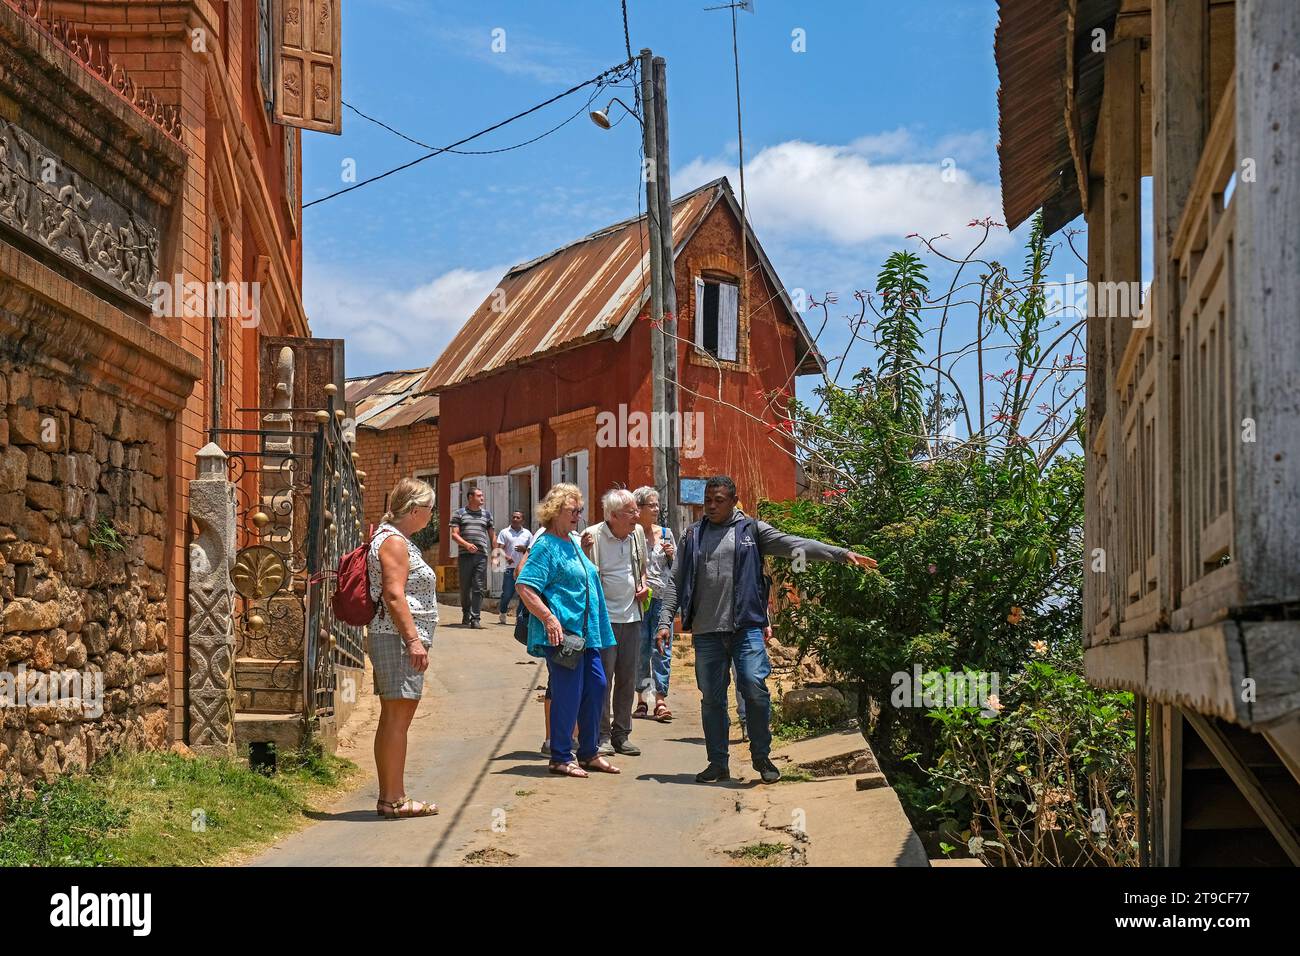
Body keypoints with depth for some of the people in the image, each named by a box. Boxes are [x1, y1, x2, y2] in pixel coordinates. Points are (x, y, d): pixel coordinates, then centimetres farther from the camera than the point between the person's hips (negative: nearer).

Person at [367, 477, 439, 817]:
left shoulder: (395, 539, 21)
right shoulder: (394, 541, -11)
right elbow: (393, 595, -19)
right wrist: (413, 640, -22)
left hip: (396, 640, 11)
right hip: (398, 637, -11)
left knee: (391, 719, 11)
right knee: (398, 717, -10)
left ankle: (388, 796, 14)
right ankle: (394, 799, -10)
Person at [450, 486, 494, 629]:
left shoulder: (487, 514, 15)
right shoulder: (460, 513, 8)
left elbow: (491, 535, 21)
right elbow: (454, 534, 1)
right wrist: (466, 544, -15)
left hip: (481, 555, 1)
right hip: (465, 555, -1)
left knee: (478, 588, -6)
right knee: (465, 588, 5)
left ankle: (475, 618, -7)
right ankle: (466, 616, 21)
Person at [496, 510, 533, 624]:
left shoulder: (527, 534, 13)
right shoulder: (505, 532, 6)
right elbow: (499, 548, -2)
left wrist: (524, 549, -8)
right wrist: (506, 556, -22)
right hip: (510, 568, -2)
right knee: (507, 593, -2)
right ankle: (502, 612, 20)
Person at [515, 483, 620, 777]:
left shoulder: (575, 541, 17)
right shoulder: (546, 545, -11)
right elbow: (524, 586, -19)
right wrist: (549, 618, -25)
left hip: (586, 632, 9)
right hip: (562, 632, -9)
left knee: (596, 686, 12)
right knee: (568, 693, -5)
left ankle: (589, 752, 23)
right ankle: (561, 758, 6)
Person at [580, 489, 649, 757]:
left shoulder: (637, 533, 6)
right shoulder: (593, 536, -13)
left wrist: (643, 584, 6)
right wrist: (584, 551, -27)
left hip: (631, 616, 6)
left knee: (627, 679, 9)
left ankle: (621, 735, 18)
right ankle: (601, 737, 5)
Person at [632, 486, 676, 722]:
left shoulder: (666, 533, 11)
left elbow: (675, 569, 17)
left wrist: (671, 555, -1)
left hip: (663, 598, 2)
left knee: (662, 649, -4)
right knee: (640, 650, 3)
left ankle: (661, 700, -6)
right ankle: (641, 699, 10)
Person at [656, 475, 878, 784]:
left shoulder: (752, 530, 6)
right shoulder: (692, 536, 12)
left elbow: (795, 545, -1)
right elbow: (677, 583, 12)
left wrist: (842, 553, -9)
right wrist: (665, 621, 4)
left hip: (746, 627, -2)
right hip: (706, 631, 3)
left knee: (755, 688, -11)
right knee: (711, 698, 7)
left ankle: (762, 758, 5)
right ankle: (718, 763, 17)